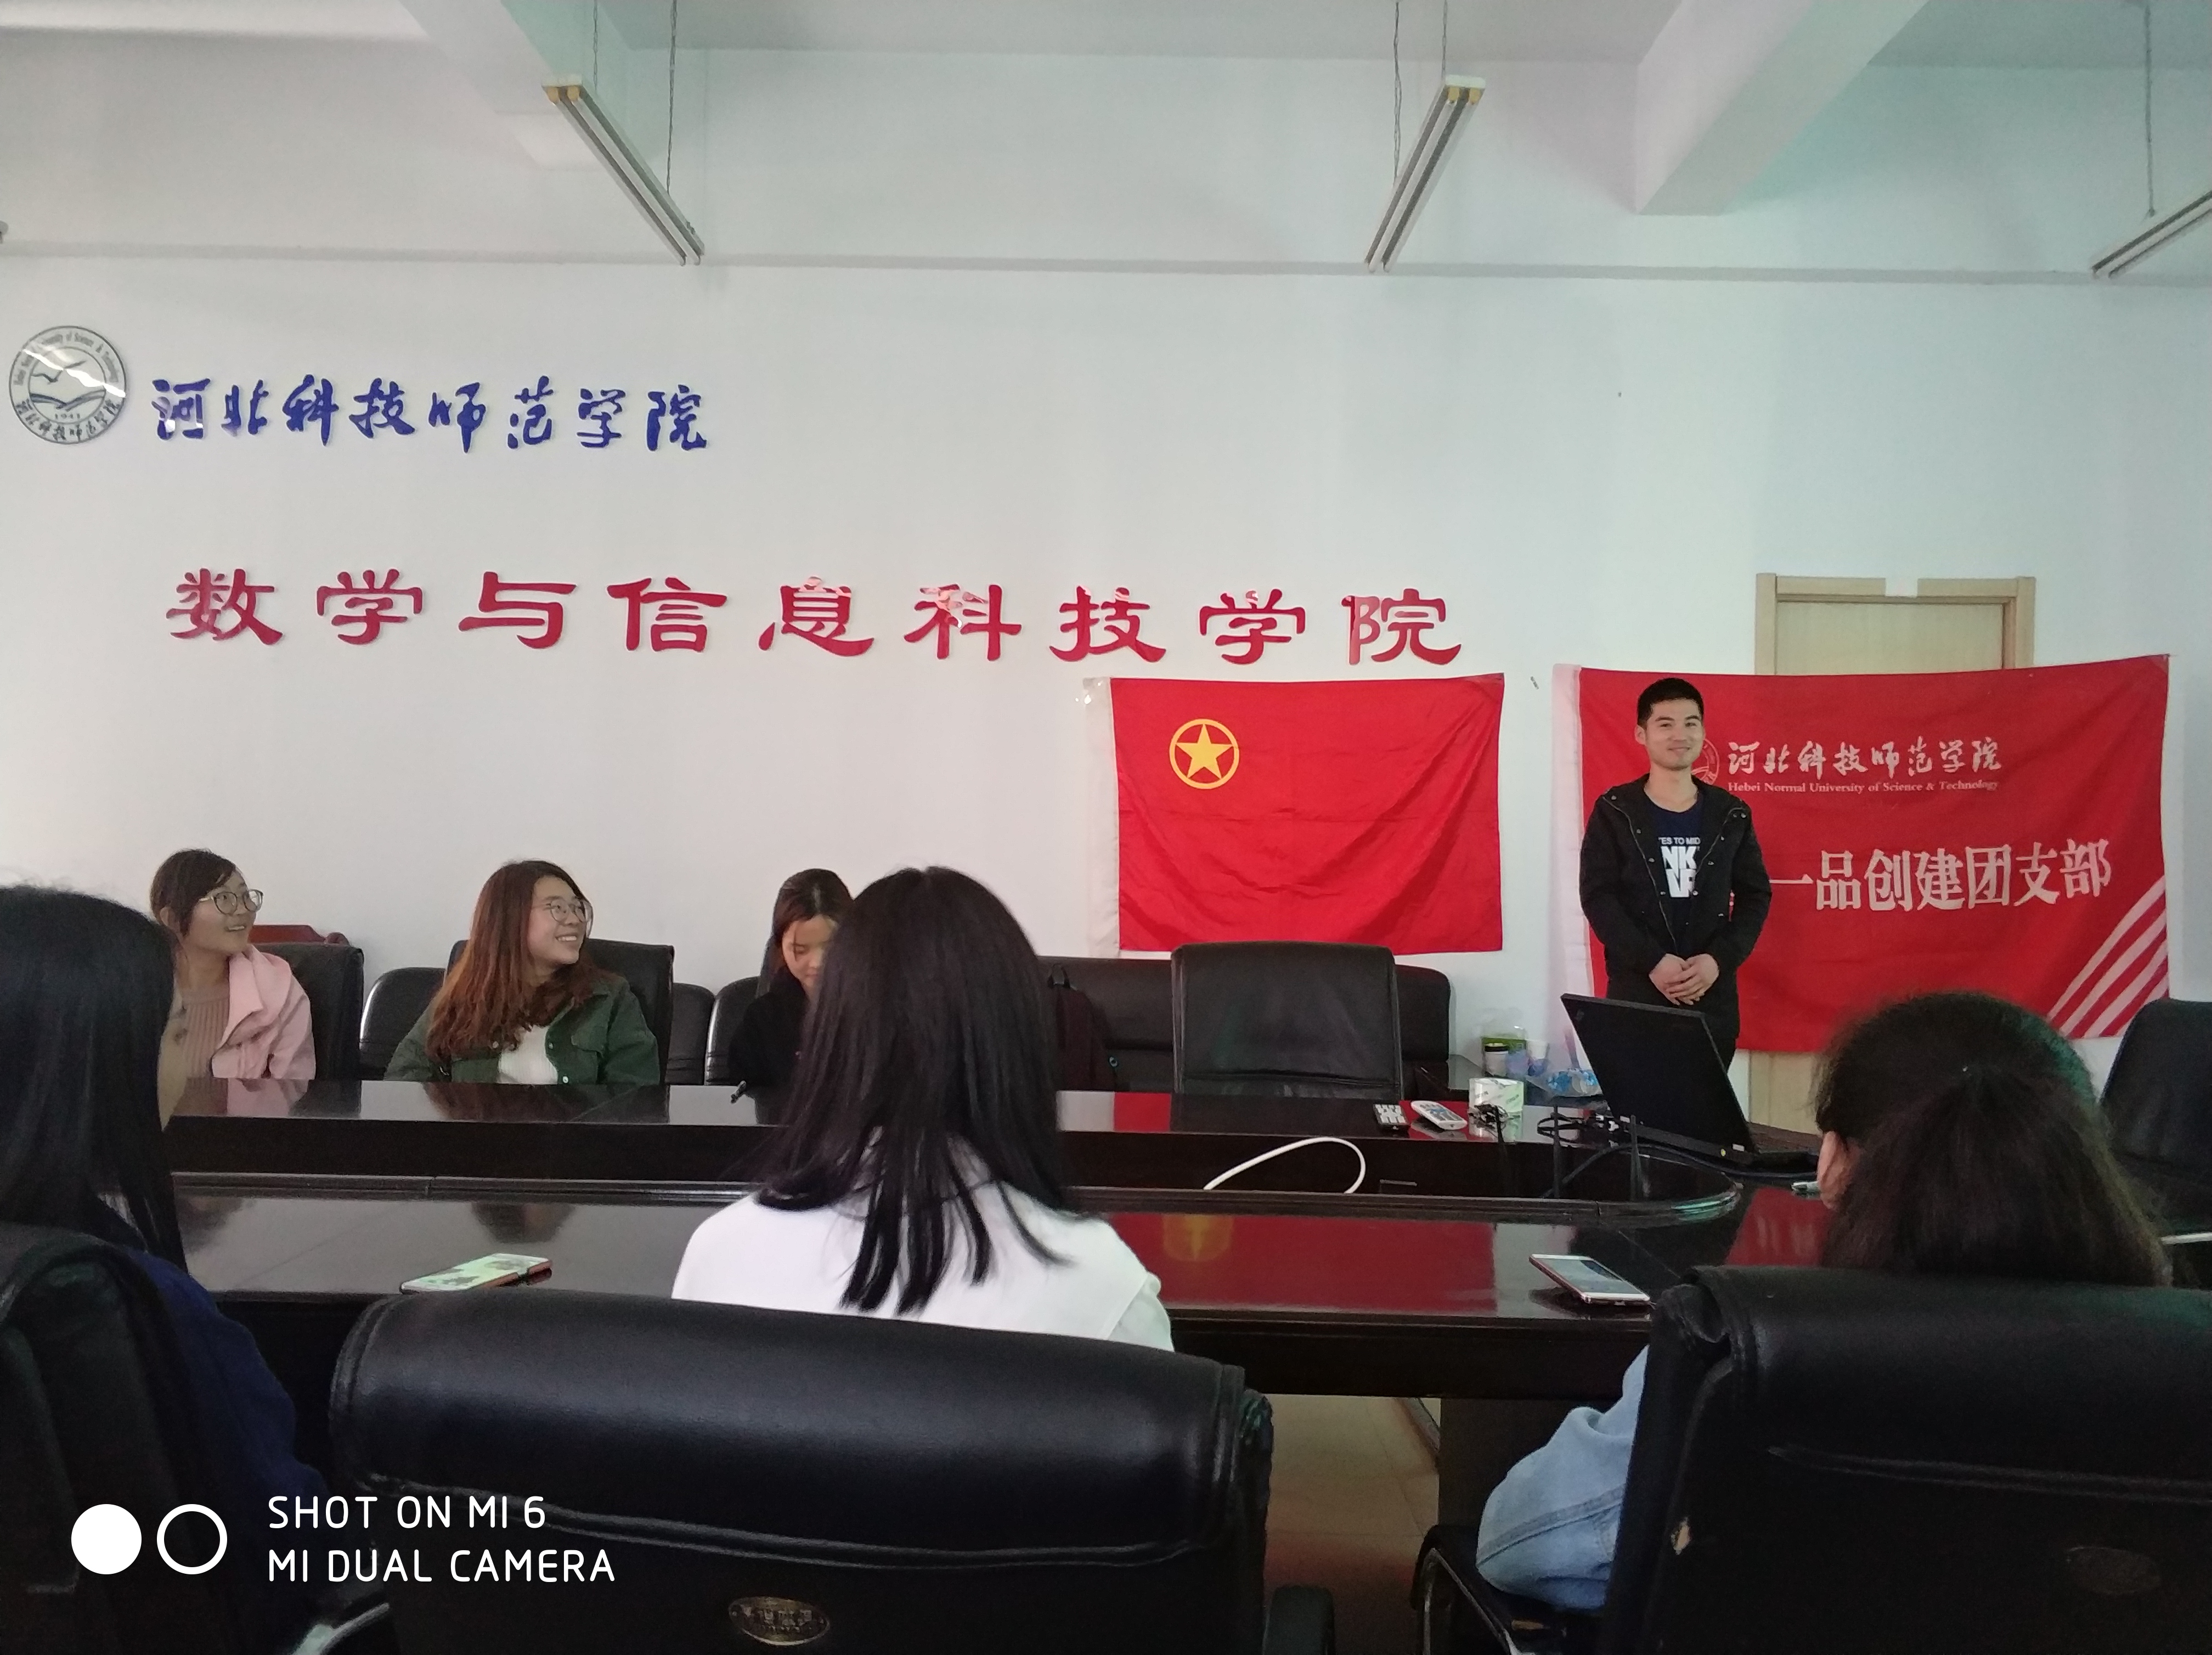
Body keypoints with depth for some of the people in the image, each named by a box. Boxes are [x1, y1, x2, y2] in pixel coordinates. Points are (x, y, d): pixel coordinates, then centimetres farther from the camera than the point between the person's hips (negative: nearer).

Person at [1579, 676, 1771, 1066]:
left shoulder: (1731, 815, 8)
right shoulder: (1614, 812, 1)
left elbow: (1755, 896, 7)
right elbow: (1598, 898, -6)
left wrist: (1719, 960, -9)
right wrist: (1653, 961, -17)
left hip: (1713, 1000, 2)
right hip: (1635, 996, -2)